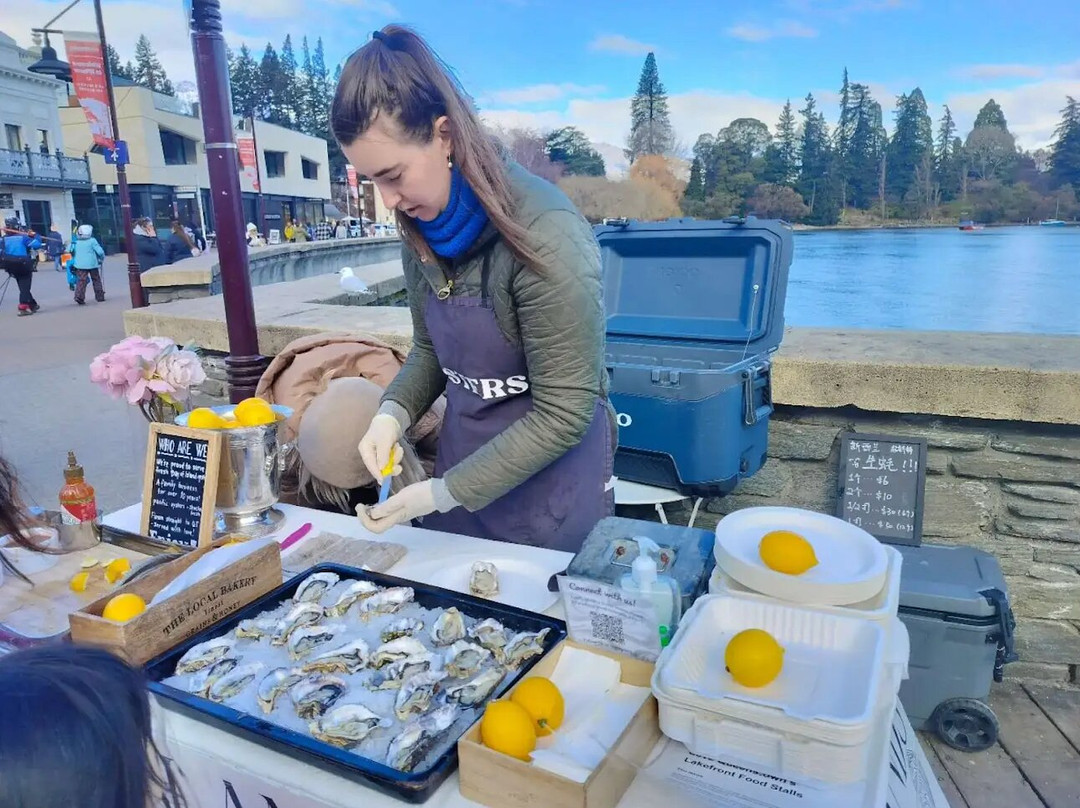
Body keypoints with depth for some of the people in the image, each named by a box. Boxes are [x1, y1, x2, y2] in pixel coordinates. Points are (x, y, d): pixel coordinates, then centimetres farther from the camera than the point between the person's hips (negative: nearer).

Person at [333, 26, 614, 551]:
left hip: (551, 472, -6)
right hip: (462, 456, 6)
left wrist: (442, 494, -18)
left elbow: (563, 414, -22)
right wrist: (392, 414, -9)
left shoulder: (545, 234, -25)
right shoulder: (421, 228, -4)